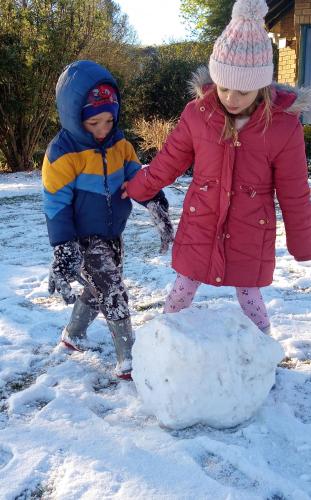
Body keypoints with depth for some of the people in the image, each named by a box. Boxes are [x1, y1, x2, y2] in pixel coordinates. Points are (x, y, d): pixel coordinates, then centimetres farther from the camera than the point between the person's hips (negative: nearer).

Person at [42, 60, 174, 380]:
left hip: (112, 235, 7)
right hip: (83, 240, -6)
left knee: (99, 289, 19)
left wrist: (159, 210, -16)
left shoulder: (120, 145, -1)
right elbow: (56, 206, -19)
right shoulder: (63, 153, -19)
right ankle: (127, 356, 4)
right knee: (113, 294, -11)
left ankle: (73, 335, 42)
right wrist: (63, 252, -23)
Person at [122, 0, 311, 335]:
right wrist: (136, 189, 15)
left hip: (250, 232, -1)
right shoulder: (197, 112, -10)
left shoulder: (284, 125, -14)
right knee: (183, 289, 13)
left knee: (249, 295, 10)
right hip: (200, 224, 2)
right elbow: (169, 161, 6)